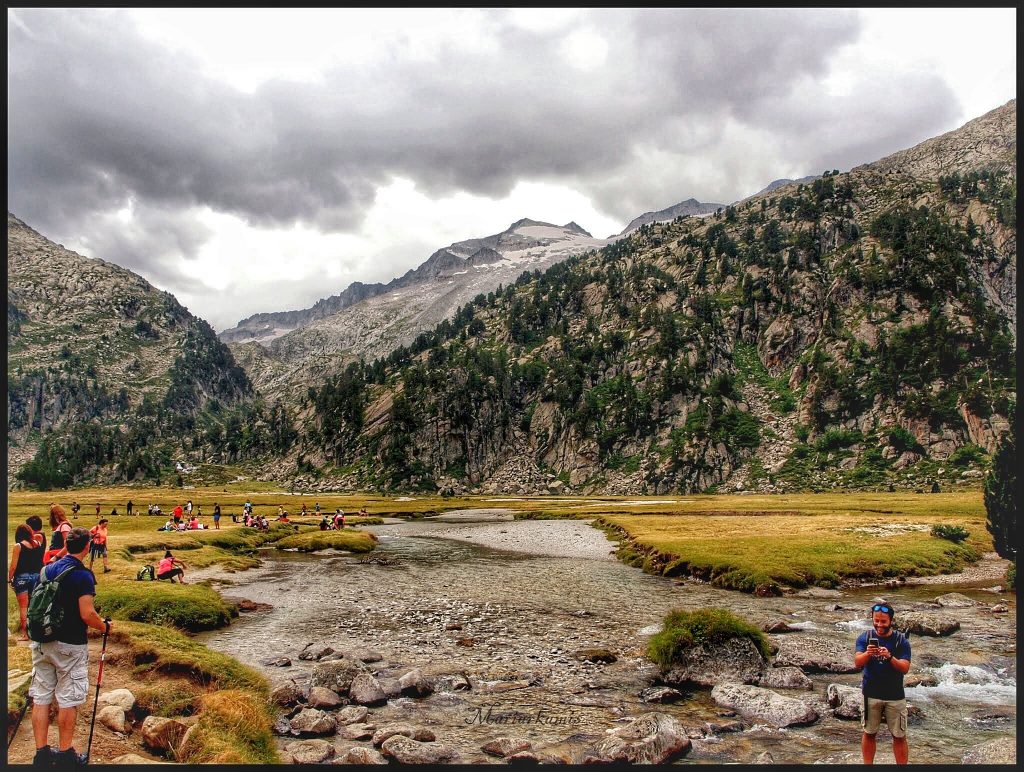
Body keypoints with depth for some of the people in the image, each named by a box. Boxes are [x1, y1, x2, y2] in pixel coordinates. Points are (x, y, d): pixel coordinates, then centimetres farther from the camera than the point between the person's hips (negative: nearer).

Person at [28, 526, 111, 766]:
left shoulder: (47, 570, 4)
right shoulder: (83, 576, -16)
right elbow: (87, 614, -20)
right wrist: (104, 626, -2)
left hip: (42, 643, 6)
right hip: (70, 646, -6)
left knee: (41, 697, 11)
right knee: (68, 700, 4)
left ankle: (41, 753, 16)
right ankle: (65, 755, 12)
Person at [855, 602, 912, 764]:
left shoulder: (901, 641, -5)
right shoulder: (865, 638, -2)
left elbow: (905, 668, -13)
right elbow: (857, 663, -12)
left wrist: (889, 657, -32)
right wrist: (867, 653, -34)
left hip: (895, 696, -1)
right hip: (871, 694, 1)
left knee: (899, 736, 4)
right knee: (869, 733, 10)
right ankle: (867, 765, 22)